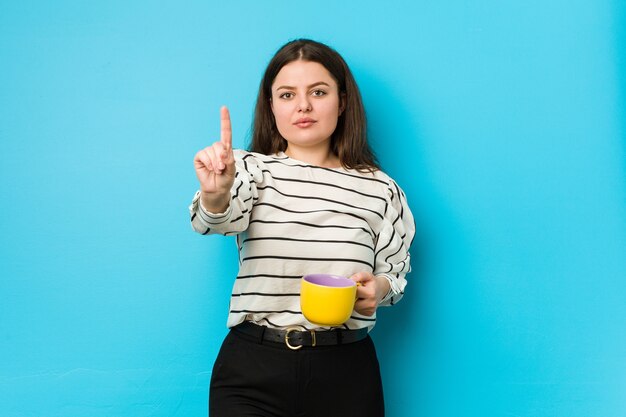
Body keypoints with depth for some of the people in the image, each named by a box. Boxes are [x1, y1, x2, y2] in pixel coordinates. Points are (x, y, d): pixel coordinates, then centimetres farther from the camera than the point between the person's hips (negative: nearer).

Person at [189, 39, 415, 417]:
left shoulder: (380, 189, 2)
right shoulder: (252, 168, 0)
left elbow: (396, 273, 10)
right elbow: (224, 216, -19)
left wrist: (377, 288, -12)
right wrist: (215, 194, -41)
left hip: (345, 371, 1)